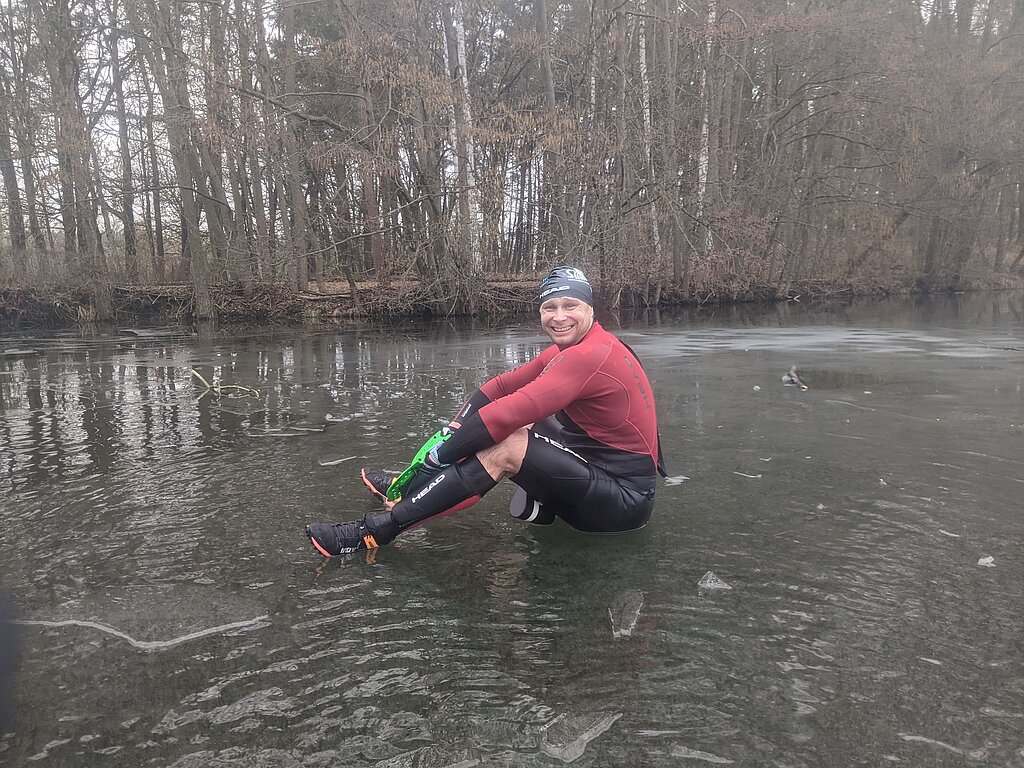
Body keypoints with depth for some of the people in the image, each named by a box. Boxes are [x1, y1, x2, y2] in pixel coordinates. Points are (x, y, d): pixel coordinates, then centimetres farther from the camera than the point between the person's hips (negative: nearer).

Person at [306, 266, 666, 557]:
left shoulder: (591, 355, -22)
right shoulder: (566, 352, 10)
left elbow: (510, 412, -27)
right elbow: (502, 386, 6)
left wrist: (443, 453, -19)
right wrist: (454, 428, -7)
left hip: (624, 500, -10)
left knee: (506, 448, -23)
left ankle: (378, 530, -17)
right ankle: (410, 490, 11)